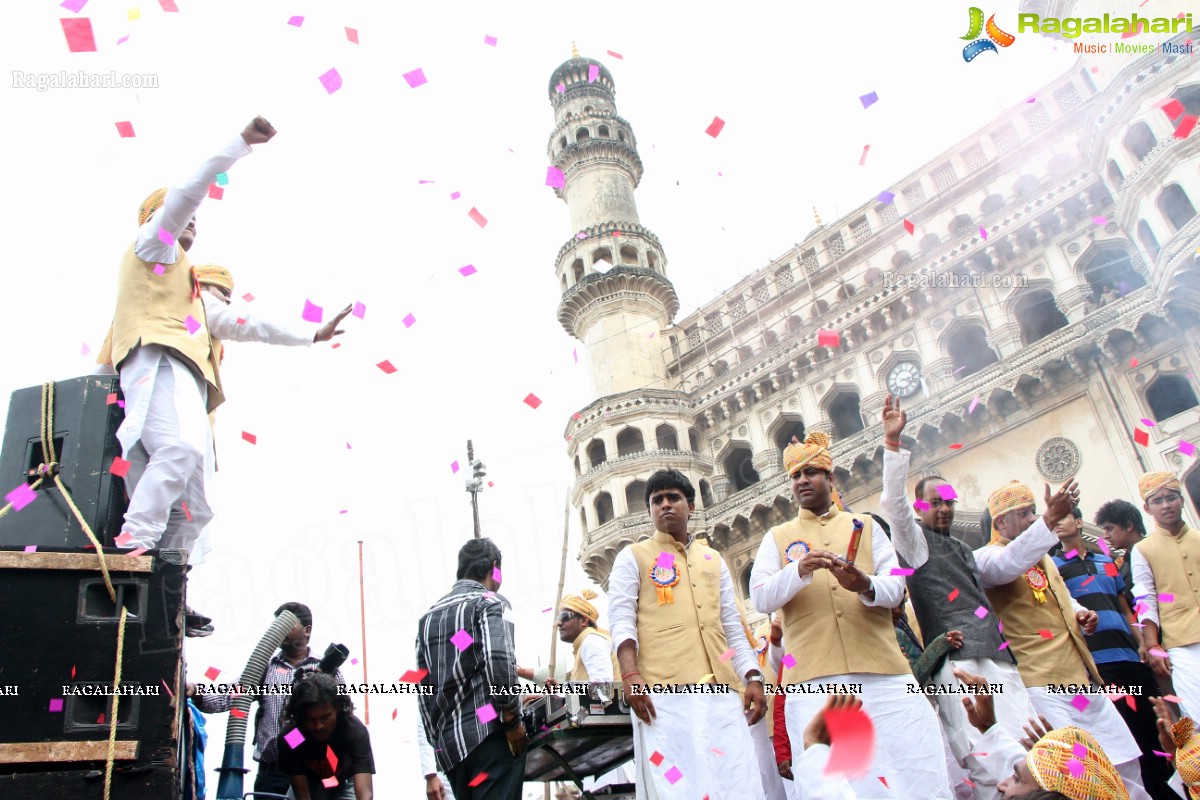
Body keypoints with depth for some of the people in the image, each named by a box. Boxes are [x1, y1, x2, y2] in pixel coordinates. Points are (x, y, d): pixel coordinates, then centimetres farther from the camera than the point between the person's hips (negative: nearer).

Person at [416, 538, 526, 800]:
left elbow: (423, 687, 17)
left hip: (449, 742, 7)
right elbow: (498, 660, -17)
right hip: (488, 732, -7)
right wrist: (513, 721, -10)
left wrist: (436, 738, 19)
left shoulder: (429, 616, 20)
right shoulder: (490, 602, 0)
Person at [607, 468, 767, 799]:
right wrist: (630, 675, -16)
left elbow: (733, 628, 22)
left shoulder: (714, 560, 24)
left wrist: (753, 678, 9)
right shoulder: (633, 557, 12)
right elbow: (622, 620, 0)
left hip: (722, 690, 4)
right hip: (664, 692, -4)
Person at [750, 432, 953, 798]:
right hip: (813, 680, -1)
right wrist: (799, 570, -17)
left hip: (883, 672, 1)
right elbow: (760, 597, 2)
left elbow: (896, 587, 8)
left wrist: (866, 586, -16)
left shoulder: (864, 526, 20)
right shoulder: (777, 537, 17)